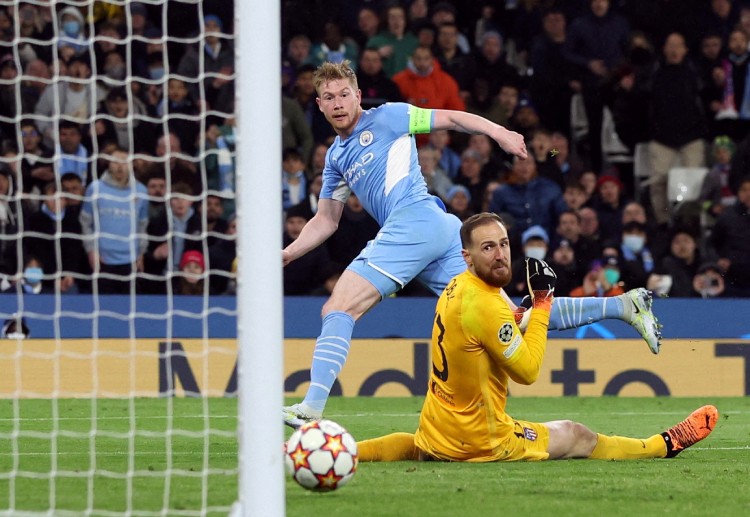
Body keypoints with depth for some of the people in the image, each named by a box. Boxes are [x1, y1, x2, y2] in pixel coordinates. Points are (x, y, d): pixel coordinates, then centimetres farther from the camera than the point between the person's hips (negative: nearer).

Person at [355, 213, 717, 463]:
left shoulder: (454, 289, 4)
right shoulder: (485, 306, -24)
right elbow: (528, 370, -17)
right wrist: (543, 301, -14)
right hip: (479, 442, -7)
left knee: (411, 446, 40)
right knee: (574, 436, 12)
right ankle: (666, 445, 27)